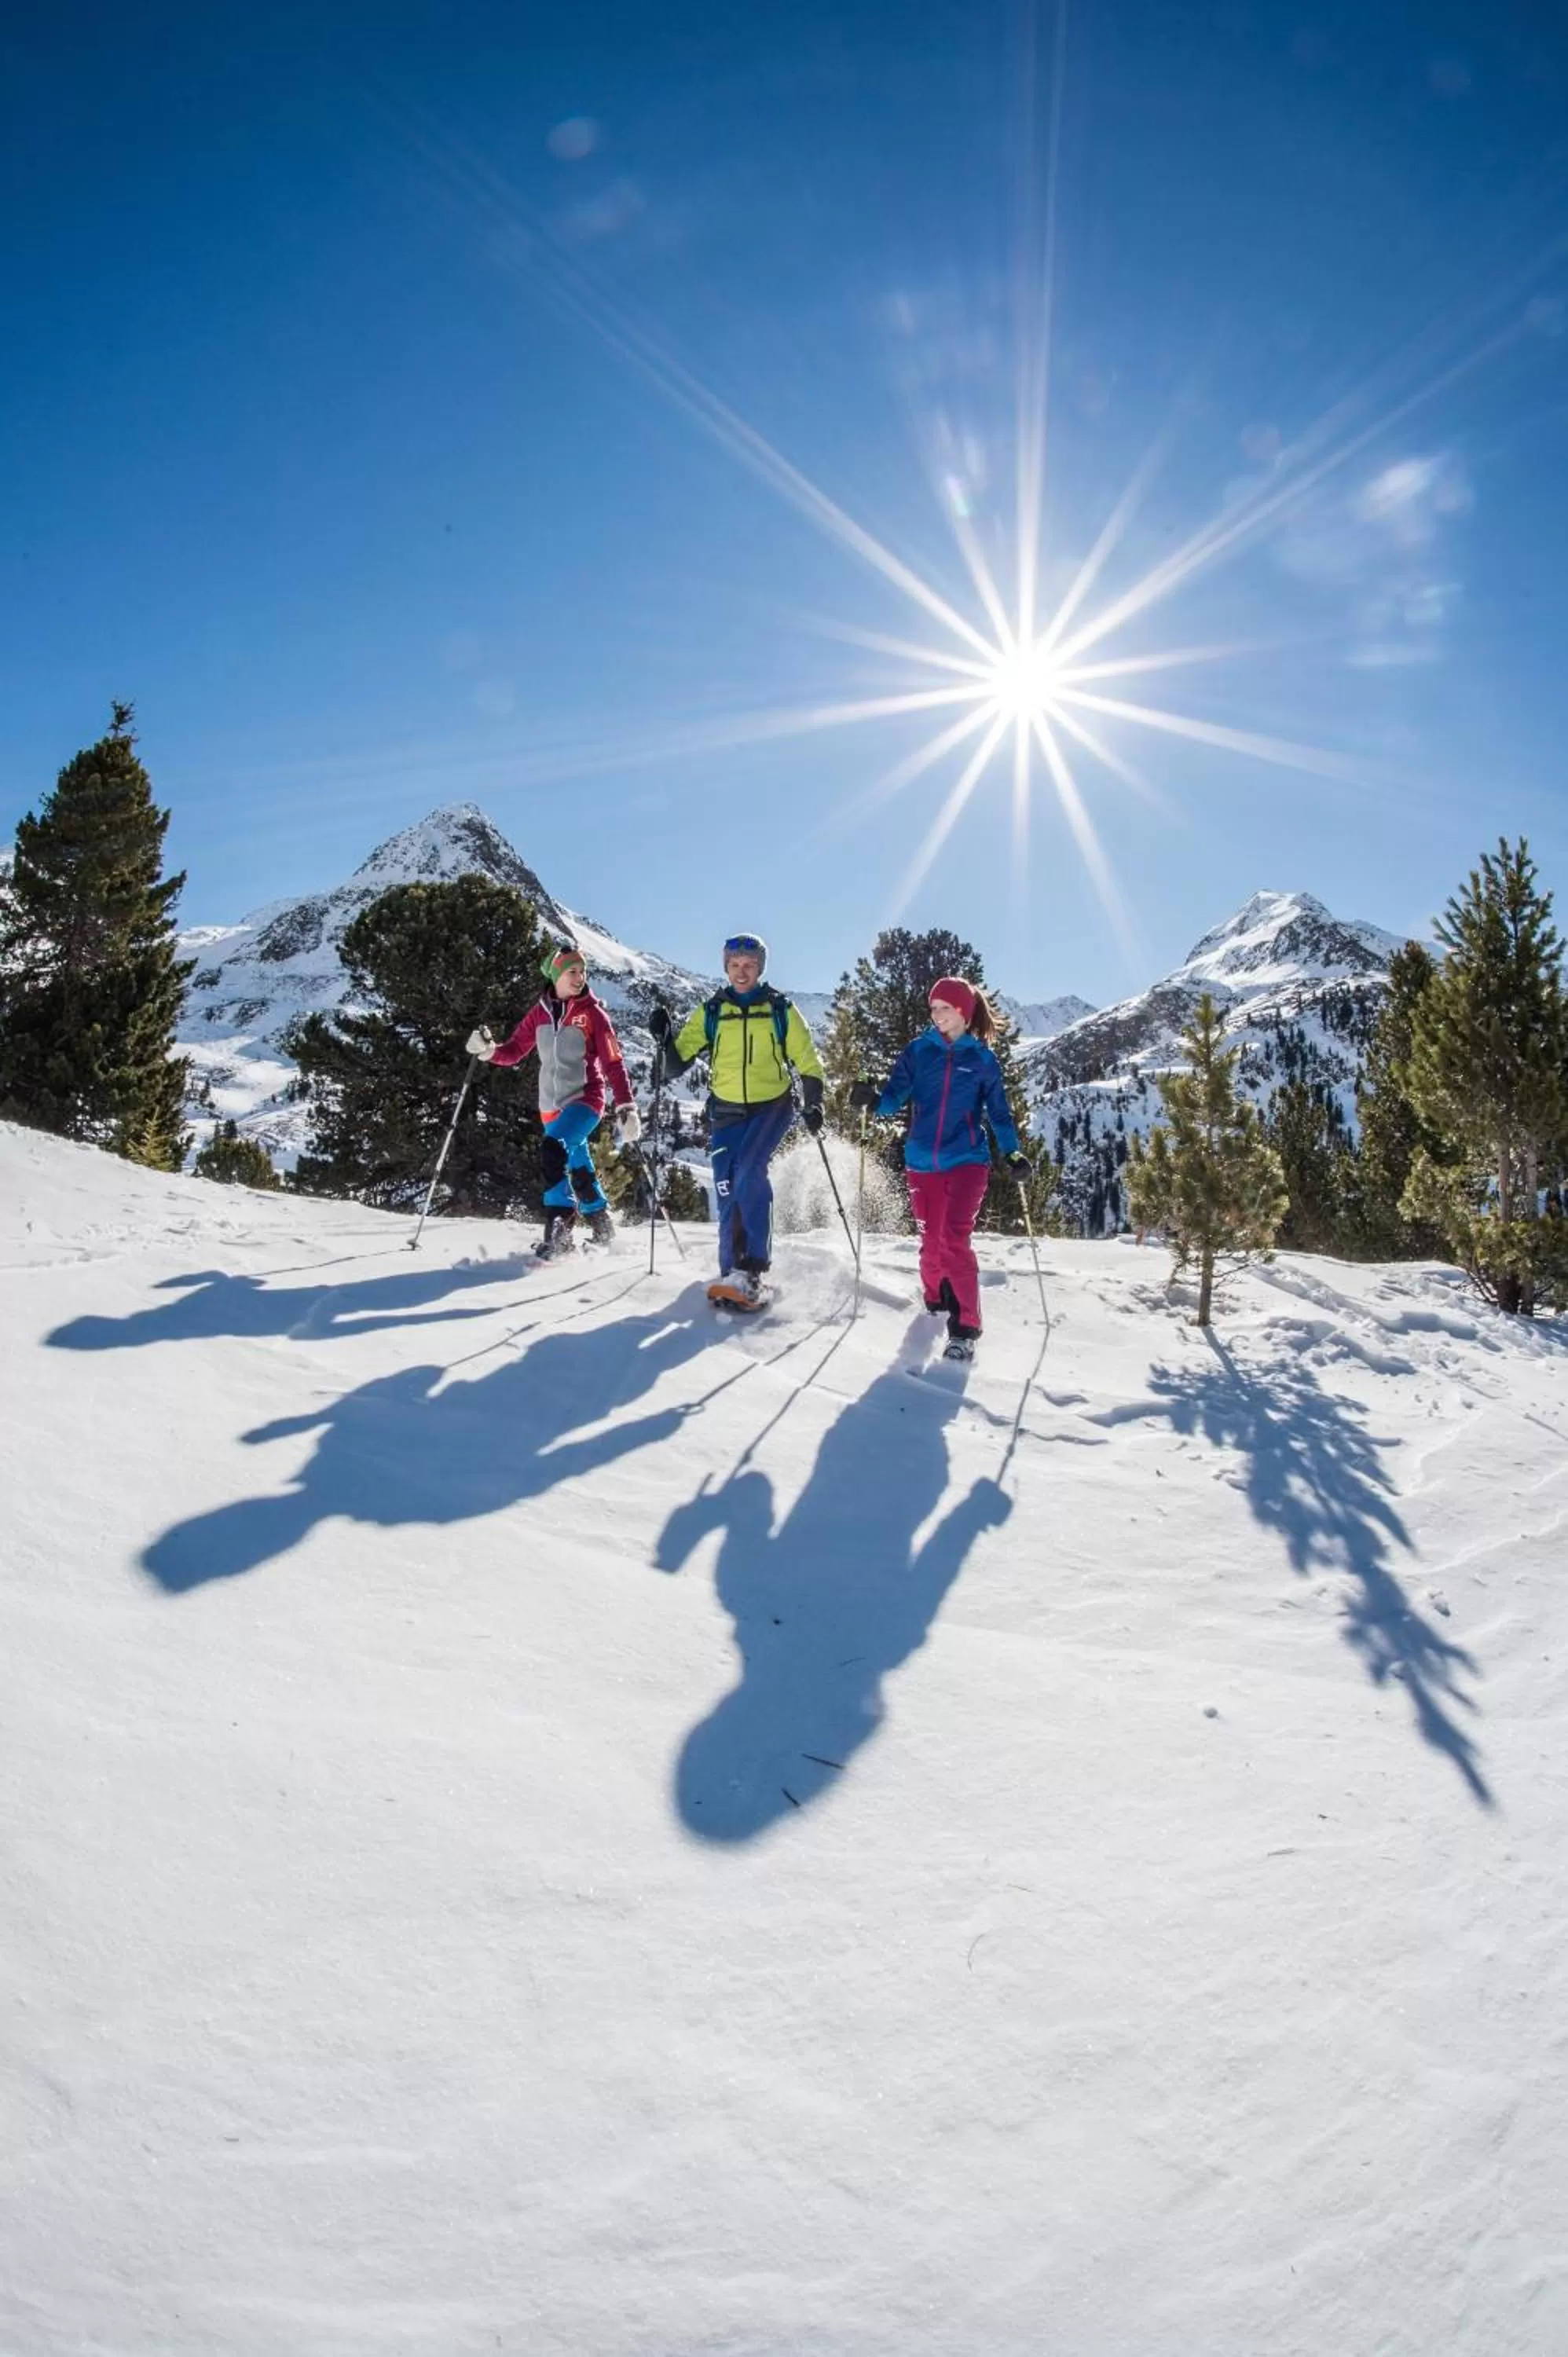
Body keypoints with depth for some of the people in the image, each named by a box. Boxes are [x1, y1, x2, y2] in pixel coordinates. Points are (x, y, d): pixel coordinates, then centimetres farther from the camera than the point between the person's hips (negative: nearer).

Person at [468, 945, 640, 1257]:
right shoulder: (540, 1013, 6)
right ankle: (602, 1228, 35)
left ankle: (559, 1226, -28)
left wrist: (627, 1109, -16)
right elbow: (514, 1051, 12)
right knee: (579, 1171, 16)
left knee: (554, 1148, -29)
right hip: (552, 1106, 5)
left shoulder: (593, 1014, -6)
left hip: (585, 1100, -5)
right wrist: (488, 1050, -9)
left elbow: (614, 1063, -9)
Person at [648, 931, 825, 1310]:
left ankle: (751, 1272, -26)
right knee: (728, 1194, -4)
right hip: (727, 1113, 3)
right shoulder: (710, 1012, 5)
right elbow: (675, 1063, 2)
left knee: (750, 1173, -25)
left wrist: (813, 1104, -8)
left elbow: (807, 1062, 7)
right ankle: (731, 1274, 8)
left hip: (772, 1107, -3)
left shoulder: (781, 1010, 1)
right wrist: (664, 1039, -18)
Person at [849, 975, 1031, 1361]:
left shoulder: (983, 1059, 3)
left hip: (967, 1161, -2)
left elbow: (998, 1112, 6)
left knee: (954, 1240, -15)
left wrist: (1013, 1153, -8)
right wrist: (873, 1100, -22)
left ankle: (965, 1329, -11)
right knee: (931, 1242, 9)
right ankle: (936, 1300, 36)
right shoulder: (919, 1050, 5)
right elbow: (896, 1096, 0)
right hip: (922, 1163, 2)